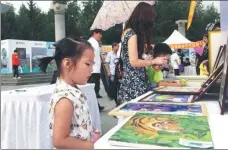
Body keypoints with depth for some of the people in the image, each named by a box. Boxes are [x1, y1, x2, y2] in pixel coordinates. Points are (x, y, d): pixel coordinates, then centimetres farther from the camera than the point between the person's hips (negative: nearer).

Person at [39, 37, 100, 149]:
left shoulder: (72, 91, -2)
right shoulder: (66, 99, -27)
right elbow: (59, 141, -27)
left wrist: (91, 133, -1)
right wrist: (93, 145, -20)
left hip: (85, 145, 8)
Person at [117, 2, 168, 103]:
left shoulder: (128, 31, 12)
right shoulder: (132, 34, -16)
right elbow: (134, 62, -20)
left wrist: (151, 63, 14)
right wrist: (154, 61, -9)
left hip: (131, 80, 9)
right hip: (134, 82, -9)